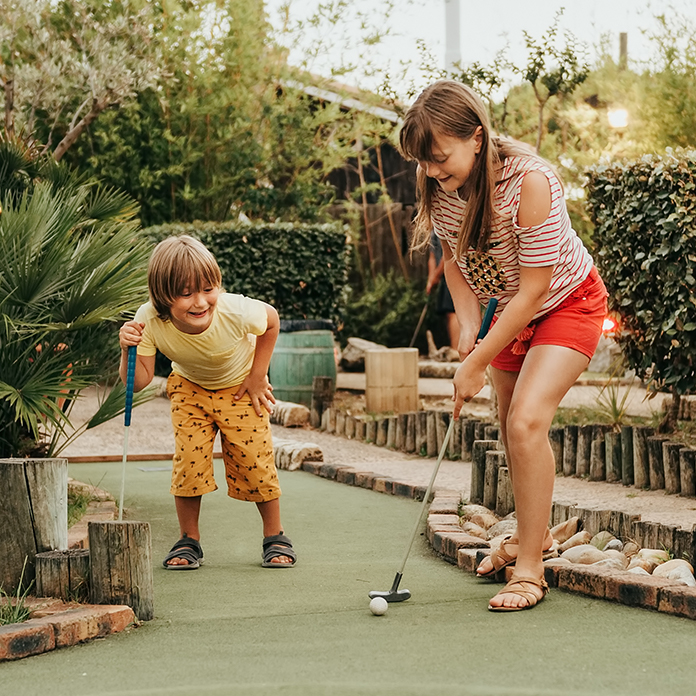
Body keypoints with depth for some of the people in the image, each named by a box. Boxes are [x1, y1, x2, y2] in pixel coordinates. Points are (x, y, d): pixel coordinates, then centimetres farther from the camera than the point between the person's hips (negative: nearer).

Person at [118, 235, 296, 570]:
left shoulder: (235, 311, -37)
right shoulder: (149, 321, -33)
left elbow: (271, 319, -13)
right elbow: (139, 381, -26)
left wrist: (257, 376, -10)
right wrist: (128, 350, -45)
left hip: (240, 387, -1)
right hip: (190, 387, 1)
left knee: (253, 458, -7)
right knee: (189, 456, -11)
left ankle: (275, 537, 13)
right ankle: (189, 541, 7)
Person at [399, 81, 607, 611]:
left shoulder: (530, 181, -35)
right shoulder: (441, 186, -15)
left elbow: (533, 290, -31)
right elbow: (454, 258, 4)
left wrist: (475, 365, -27)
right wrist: (469, 322, -12)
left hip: (568, 303, -7)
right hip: (508, 307, 7)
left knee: (527, 421, -21)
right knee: (510, 425, 13)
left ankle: (530, 570, -13)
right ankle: (533, 533, 36)